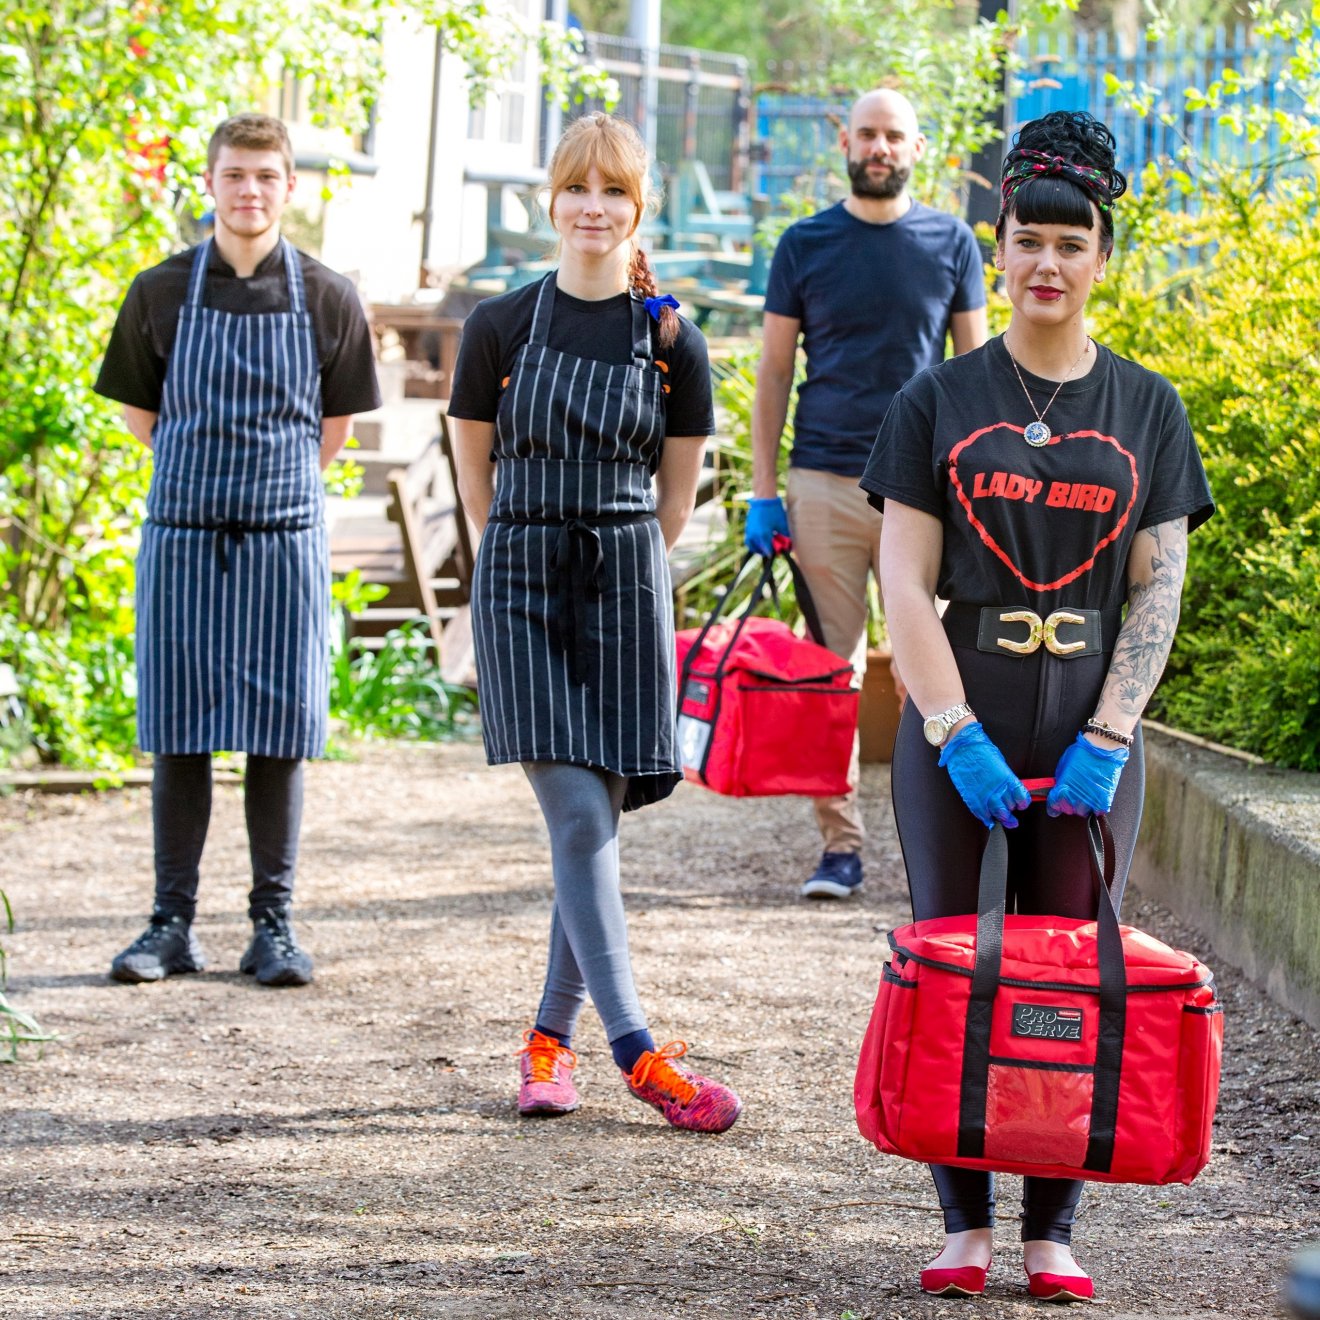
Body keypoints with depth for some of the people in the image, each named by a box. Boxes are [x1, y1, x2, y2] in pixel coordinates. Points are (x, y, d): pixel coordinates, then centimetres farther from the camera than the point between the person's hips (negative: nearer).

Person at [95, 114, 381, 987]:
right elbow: (138, 412, 12)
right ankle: (173, 924, 7)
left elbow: (334, 427, 11)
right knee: (178, 736, 1)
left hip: (285, 533, 0)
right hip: (183, 535, 0)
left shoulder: (327, 300, 1)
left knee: (277, 737, 1)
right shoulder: (162, 293, 2)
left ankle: (274, 925, 7)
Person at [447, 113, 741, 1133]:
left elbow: (675, 498, 11)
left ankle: (552, 1036, 17)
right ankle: (637, 1050, -14)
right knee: (576, 814, -11)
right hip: (519, 584, -1)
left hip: (625, 588, 1)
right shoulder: (501, 328, 2)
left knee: (597, 817, 3)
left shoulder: (671, 341, 3)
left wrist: (611, 561, 11)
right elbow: (478, 477, 11)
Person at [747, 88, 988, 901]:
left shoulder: (952, 243, 7)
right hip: (824, 483, 0)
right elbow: (775, 371, 9)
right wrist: (763, 491, 2)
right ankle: (841, 843, 4)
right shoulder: (806, 246, 7)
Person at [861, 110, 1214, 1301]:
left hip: (1090, 733, 1)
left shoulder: (1146, 410, 7)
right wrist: (956, 735, -11)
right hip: (956, 726, -1)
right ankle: (964, 1224, 7)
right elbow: (906, 583, -1)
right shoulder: (940, 400, 4)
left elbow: (1157, 589, 3)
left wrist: (1104, 741, -7)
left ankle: (1053, 1230, 9)